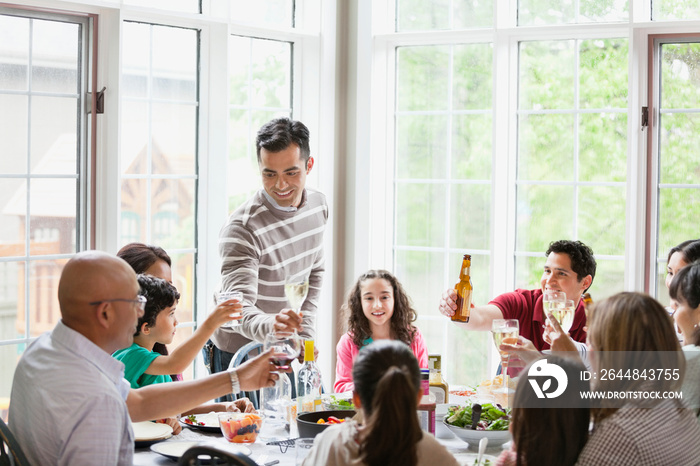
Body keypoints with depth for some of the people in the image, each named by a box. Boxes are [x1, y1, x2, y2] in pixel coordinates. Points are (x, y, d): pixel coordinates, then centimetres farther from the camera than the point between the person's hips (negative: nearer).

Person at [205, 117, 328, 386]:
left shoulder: (318, 204, -2)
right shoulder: (242, 227, -25)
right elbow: (240, 307, -33)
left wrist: (305, 331, 2)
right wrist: (268, 325, -54)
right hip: (239, 352, -6)